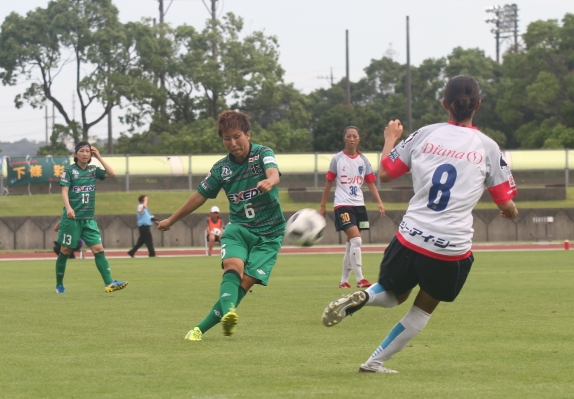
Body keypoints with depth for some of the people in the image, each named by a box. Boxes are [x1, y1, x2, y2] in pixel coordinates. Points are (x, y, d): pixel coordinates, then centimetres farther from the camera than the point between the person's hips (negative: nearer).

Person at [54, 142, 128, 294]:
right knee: (65, 251, 4)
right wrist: (68, 207, -27)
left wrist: (99, 157, -1)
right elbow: (64, 191, -11)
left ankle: (109, 283, -15)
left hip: (89, 218, 4)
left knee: (98, 249, -7)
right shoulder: (69, 170, -3)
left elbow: (112, 174, 0)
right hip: (72, 218, -4)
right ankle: (59, 285, 15)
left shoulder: (93, 170, 10)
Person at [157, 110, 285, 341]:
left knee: (246, 281, -14)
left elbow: (273, 173, -29)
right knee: (233, 265, -28)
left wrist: (269, 182, -55)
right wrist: (171, 220, 25)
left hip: (269, 233, -2)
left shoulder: (263, 154, -7)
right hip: (238, 227, 2)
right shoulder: (221, 168, 4)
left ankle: (202, 328, -9)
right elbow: (200, 196, 17)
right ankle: (227, 313, -54)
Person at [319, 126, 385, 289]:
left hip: (359, 205, 4)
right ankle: (360, 279, -17)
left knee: (351, 243, 7)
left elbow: (371, 183, 6)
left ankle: (344, 280, 17)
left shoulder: (363, 160, 6)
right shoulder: (337, 159, -2)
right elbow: (329, 183, 4)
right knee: (356, 239, -18)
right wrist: (322, 206, 5)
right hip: (343, 204, -4)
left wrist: (379, 202, -7)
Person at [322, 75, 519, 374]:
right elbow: (507, 206, 5)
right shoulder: (488, 148, 0)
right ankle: (375, 362, 16)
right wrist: (511, 212, 29)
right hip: (452, 249, -2)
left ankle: (360, 298, -6)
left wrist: (390, 139, 28)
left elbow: (385, 173, 9)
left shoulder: (426, 135, 1)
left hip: (410, 239, 2)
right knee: (423, 309, 20)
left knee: (394, 294, 26)